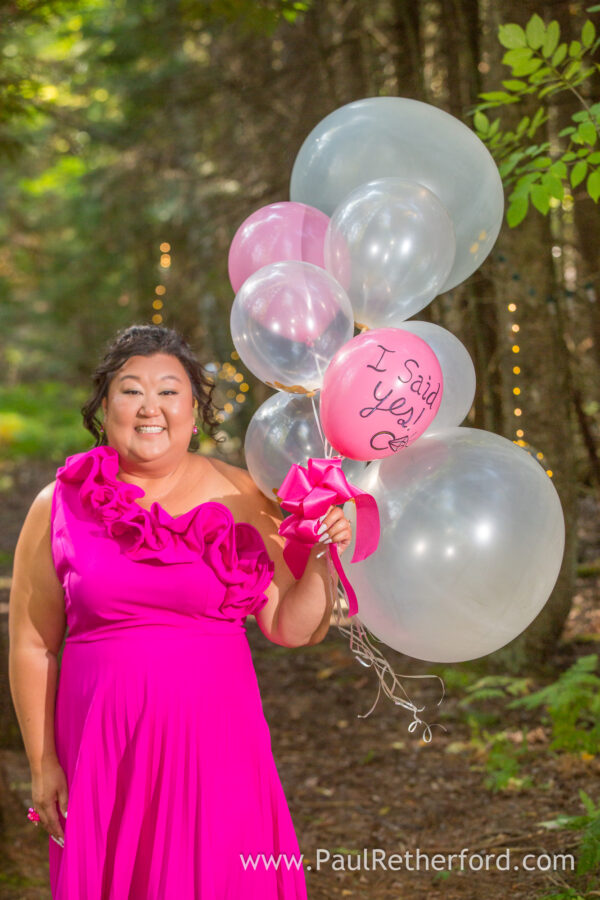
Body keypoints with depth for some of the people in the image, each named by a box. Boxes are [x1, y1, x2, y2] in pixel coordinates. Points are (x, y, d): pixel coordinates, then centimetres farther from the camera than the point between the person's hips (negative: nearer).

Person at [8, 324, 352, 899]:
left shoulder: (240, 500, 1)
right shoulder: (60, 506, 0)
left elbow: (290, 629, 2)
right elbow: (32, 646, 3)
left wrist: (321, 561, -15)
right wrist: (42, 763, 3)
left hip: (214, 743, 0)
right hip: (102, 748, 0)